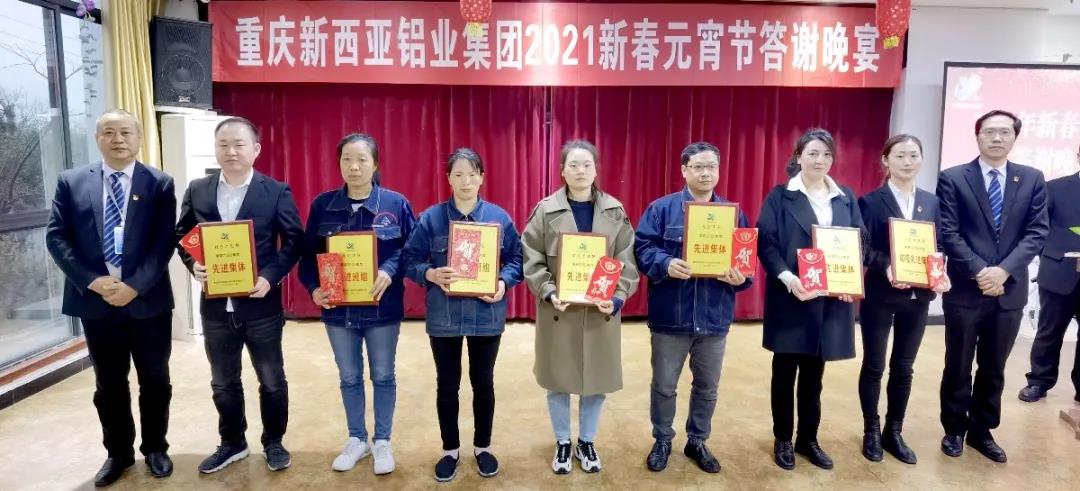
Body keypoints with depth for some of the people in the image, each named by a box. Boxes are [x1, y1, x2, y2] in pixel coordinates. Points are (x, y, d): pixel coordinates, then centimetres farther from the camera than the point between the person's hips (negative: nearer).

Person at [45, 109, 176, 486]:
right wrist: (92, 281, -13)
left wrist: (135, 285, -17)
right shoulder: (71, 182, 5)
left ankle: (155, 448, 29)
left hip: (148, 299, -1)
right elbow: (56, 237, -1)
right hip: (94, 300, 1)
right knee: (109, 383, 13)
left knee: (155, 380, 10)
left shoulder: (159, 183, 0)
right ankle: (118, 452, 30)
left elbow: (165, 243, -7)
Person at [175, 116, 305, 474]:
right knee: (223, 383, 16)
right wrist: (194, 264, -9)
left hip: (261, 304, -3)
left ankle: (273, 442, 29)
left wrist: (270, 276, -17)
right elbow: (181, 236, 10)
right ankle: (232, 443, 35)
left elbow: (294, 241, -5)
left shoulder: (276, 191, -4)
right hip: (216, 305, 3)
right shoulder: (197, 191, 5)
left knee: (272, 380, 10)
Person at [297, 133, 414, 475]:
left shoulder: (396, 204, -6)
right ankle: (356, 439, 34)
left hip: (382, 308, -2)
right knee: (349, 377, 16)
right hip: (338, 308, 2)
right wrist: (314, 288, -15)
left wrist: (390, 272, -23)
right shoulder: (322, 205, -1)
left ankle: (382, 441, 28)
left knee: (383, 376, 12)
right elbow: (307, 255, 1)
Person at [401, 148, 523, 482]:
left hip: (486, 315, 1)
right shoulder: (430, 217, -3)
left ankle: (483, 447, 31)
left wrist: (504, 283, -14)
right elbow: (411, 260, -1)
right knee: (447, 384, 11)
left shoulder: (499, 217, 0)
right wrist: (431, 274, -21)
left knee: (483, 382, 12)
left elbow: (517, 259, 4)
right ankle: (450, 449, 29)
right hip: (444, 316, 0)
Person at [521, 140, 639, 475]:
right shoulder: (545, 211, -2)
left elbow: (628, 261, 0)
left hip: (601, 310, 1)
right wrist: (548, 292, -18)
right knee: (558, 379, 9)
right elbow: (532, 260, -4)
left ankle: (586, 442, 32)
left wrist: (618, 297, -14)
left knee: (597, 380, 10)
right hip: (558, 310, -1)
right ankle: (562, 443, 30)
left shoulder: (615, 212, 3)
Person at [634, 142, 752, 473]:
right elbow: (642, 249, -8)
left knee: (707, 387, 16)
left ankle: (697, 442, 35)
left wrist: (741, 277, -14)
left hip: (715, 318, 3)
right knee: (664, 385, 11)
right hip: (670, 316, -3)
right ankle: (662, 440, 31)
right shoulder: (661, 209, -3)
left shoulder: (733, 213, 6)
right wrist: (666, 264, -26)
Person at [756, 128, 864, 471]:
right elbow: (766, 243, -8)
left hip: (832, 297, 3)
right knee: (785, 372, 7)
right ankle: (783, 440, 21)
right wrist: (787, 278, -22)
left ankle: (808, 439, 27)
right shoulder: (780, 196, -2)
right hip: (791, 295, -3)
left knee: (814, 373, 13)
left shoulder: (846, 198, 10)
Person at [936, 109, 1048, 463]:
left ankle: (982, 430, 30)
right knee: (958, 366, 9)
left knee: (994, 368, 14)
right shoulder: (953, 178, -3)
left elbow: (1037, 232, -1)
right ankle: (955, 430, 25)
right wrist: (979, 271, -17)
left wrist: (1004, 270, -15)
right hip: (965, 289, -3)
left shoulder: (1032, 180, 6)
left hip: (1010, 290, 3)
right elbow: (948, 233, -9)